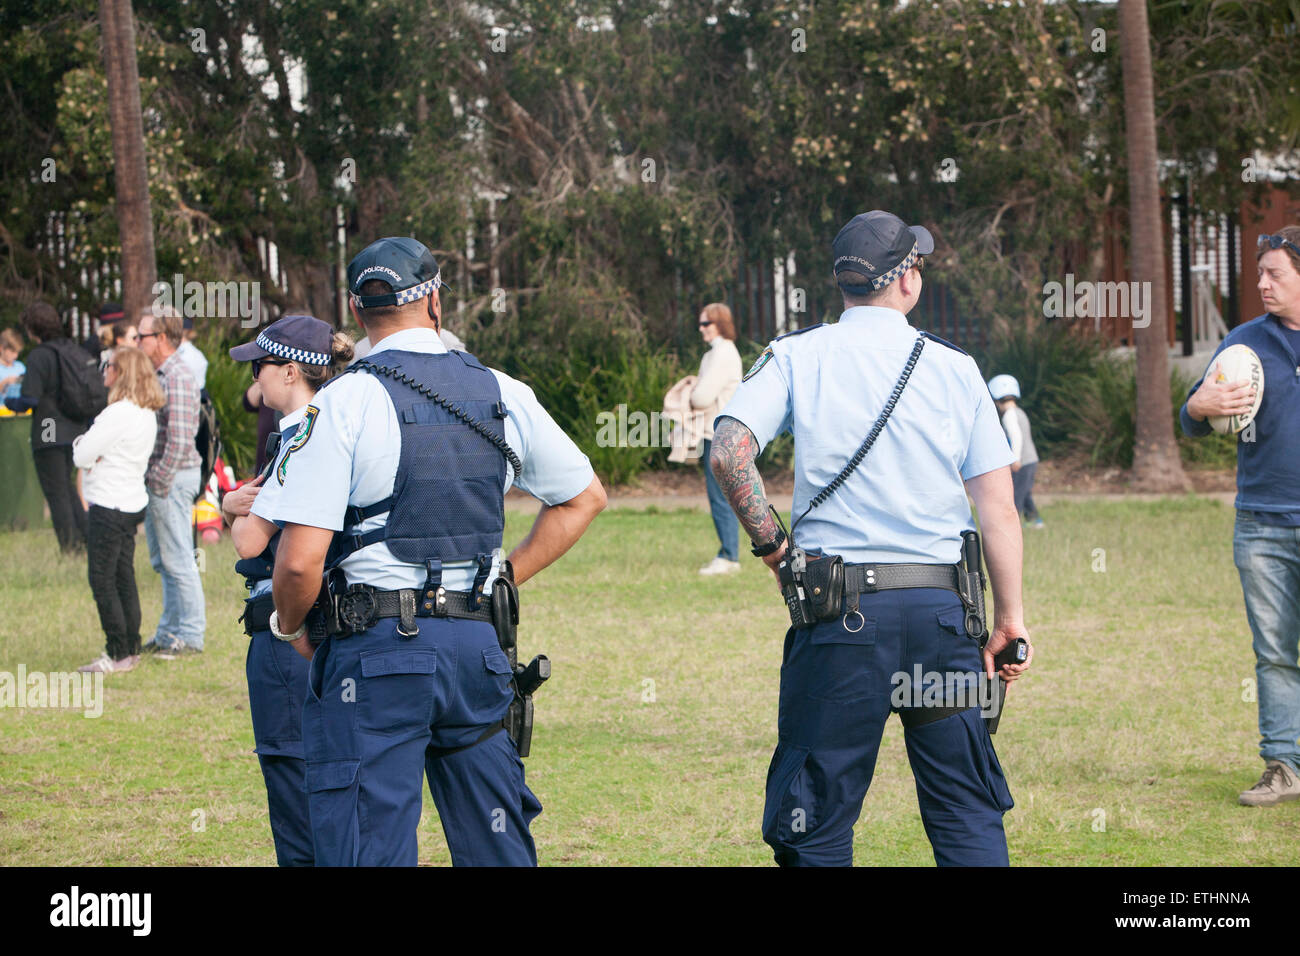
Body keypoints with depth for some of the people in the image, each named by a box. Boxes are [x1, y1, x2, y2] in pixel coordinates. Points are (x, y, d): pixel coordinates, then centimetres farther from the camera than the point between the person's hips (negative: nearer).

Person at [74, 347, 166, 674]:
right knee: (124, 579, 14)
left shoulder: (119, 413, -20)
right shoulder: (148, 414, 9)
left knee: (102, 580, -4)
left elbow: (82, 456, -17)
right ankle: (131, 649, 18)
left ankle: (118, 655, -3)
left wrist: (83, 446, 3)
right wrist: (90, 450, -3)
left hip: (109, 506, -9)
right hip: (133, 502, 9)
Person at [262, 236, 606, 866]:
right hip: (480, 646, 5)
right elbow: (585, 497, 20)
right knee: (498, 848, 12)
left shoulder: (343, 402, -8)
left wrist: (290, 627, 6)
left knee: (367, 850, -3)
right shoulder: (502, 395, 8)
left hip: (377, 651, -5)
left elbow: (300, 560, -13)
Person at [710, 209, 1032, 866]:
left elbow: (729, 452, -13)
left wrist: (770, 544, 0)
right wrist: (1010, 618, 8)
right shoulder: (955, 368, 6)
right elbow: (998, 509, 3)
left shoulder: (797, 356, 3)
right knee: (970, 818, 9)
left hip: (839, 613, -1)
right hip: (941, 610, 1)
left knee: (817, 824, 4)